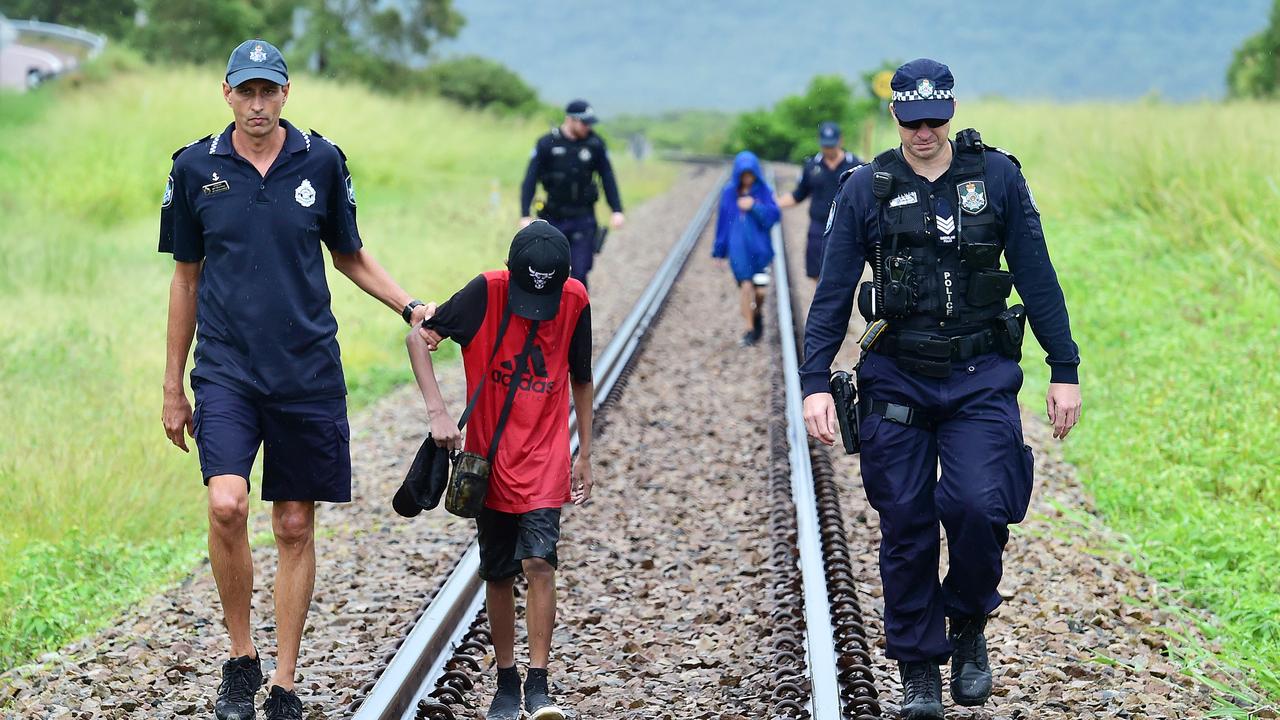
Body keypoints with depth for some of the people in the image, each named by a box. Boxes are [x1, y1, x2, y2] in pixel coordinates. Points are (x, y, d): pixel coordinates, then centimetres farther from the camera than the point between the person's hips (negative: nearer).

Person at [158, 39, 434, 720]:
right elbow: (186, 278, 10)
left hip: (308, 372, 1)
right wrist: (172, 386, 12)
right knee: (226, 504, -21)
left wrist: (410, 306, -1)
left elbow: (351, 256, 15)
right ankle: (241, 658, -1)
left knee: (295, 527, 5)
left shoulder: (322, 162, 2)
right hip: (225, 369, -1)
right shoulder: (195, 167, 2)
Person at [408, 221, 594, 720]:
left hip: (544, 460, 0)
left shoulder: (575, 301, -6)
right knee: (498, 575, 8)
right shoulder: (487, 292, -13)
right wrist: (437, 411, -21)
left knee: (538, 561, -15)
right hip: (490, 459, 0)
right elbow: (420, 337, -10)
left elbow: (581, 381, 7)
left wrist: (585, 456, 10)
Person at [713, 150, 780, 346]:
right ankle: (750, 329, 3)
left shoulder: (763, 191, 0)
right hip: (738, 248, 0)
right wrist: (720, 250, 9)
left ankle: (757, 314, 30)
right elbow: (723, 220, 7)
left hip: (760, 247, 0)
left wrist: (754, 207, -20)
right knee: (745, 286, -6)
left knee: (759, 290, -2)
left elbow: (774, 216, -6)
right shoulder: (729, 192, 3)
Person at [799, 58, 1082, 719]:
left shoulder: (997, 176, 0)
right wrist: (815, 382, -6)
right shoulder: (866, 189, 0)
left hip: (981, 379, -1)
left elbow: (1037, 279, 3)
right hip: (897, 381, 1)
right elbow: (833, 293, 2)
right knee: (906, 528, 2)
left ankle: (968, 629, 10)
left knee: (979, 507, -16)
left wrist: (1065, 371, 1)